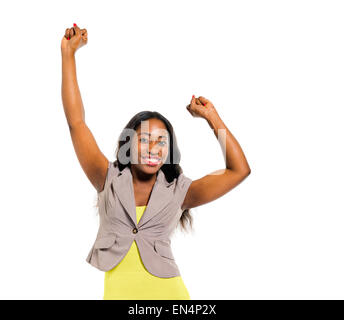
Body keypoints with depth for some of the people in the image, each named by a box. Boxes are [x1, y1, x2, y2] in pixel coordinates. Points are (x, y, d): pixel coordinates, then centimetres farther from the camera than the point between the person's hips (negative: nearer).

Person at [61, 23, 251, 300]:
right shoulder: (110, 182, -2)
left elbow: (240, 169, -7)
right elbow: (76, 123, -3)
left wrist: (211, 116, -5)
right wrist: (69, 53, -1)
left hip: (167, 291, 0)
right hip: (119, 292, 0)